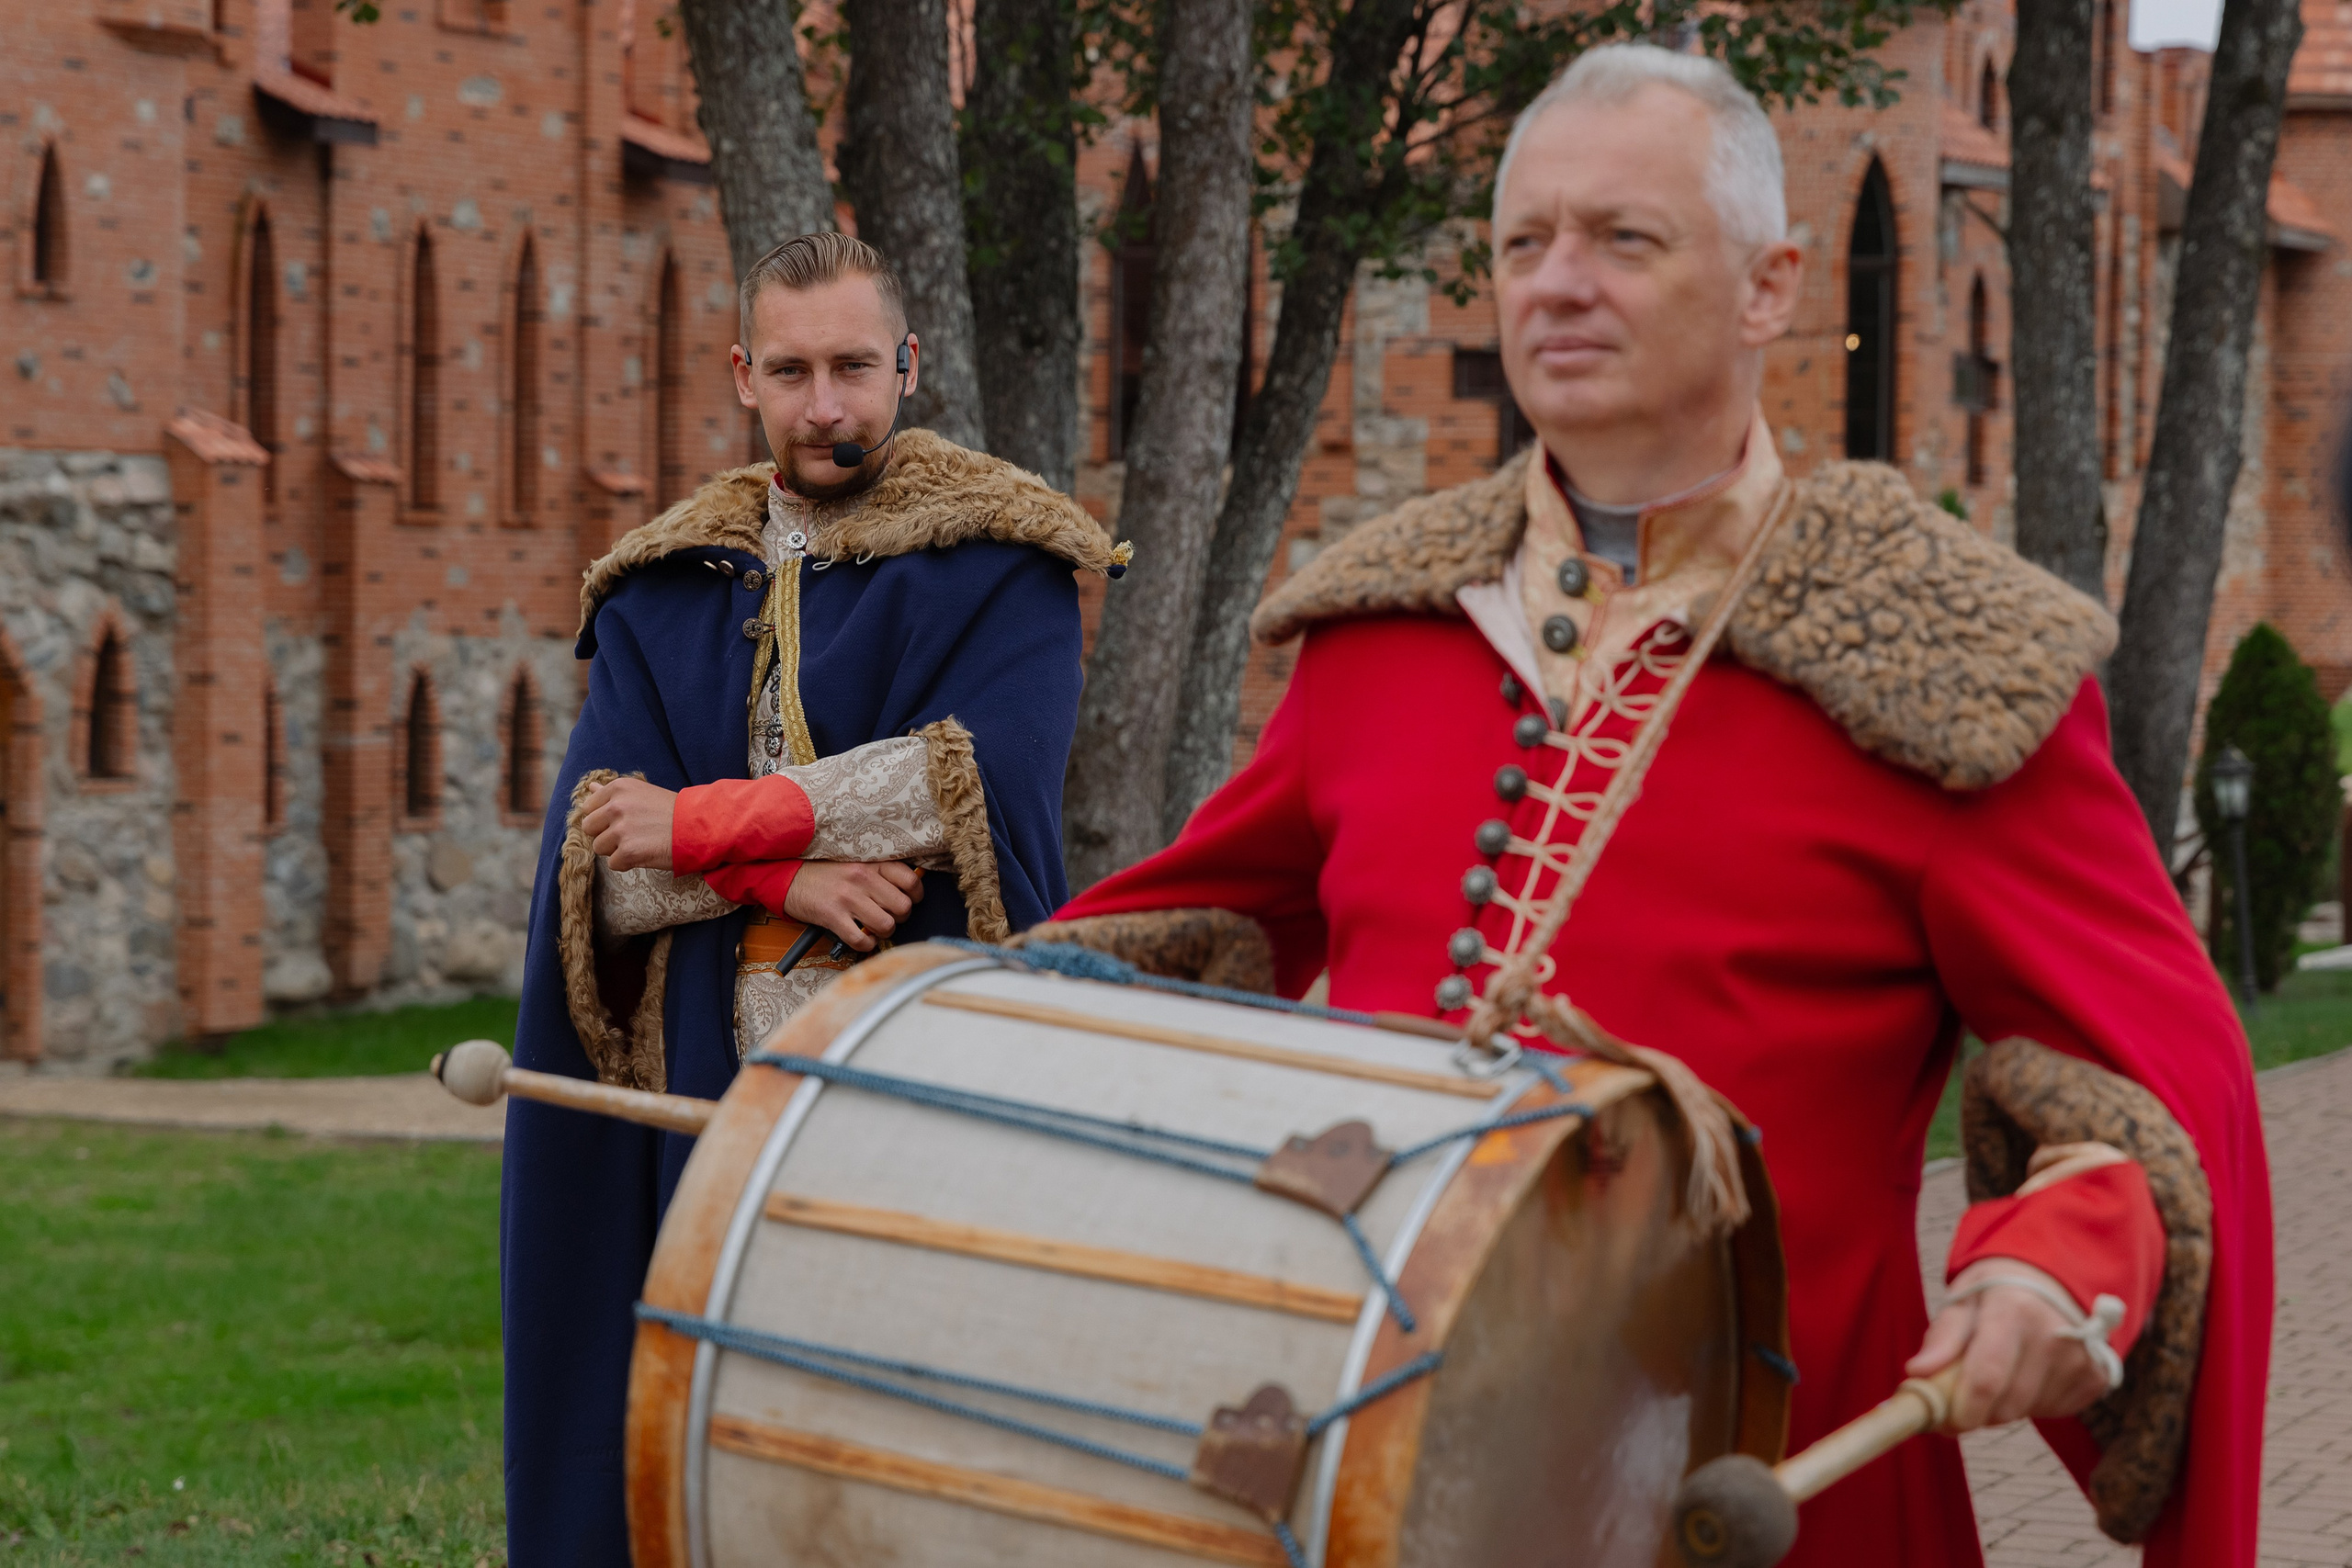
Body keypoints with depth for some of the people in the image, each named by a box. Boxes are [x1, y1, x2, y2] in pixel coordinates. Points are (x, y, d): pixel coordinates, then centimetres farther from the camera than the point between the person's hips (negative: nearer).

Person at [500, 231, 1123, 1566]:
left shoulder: (1000, 564, 5)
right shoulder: (663, 591, 15)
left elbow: (979, 780, -13)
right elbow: (593, 860, 4)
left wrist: (706, 825, -8)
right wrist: (789, 873, -14)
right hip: (710, 1105, 3)